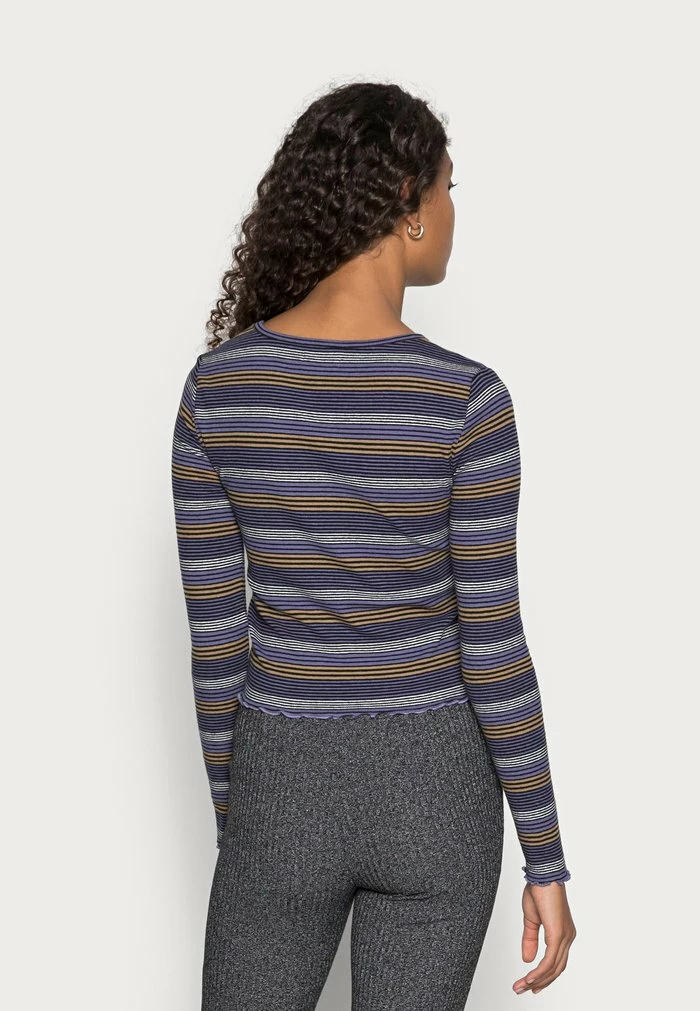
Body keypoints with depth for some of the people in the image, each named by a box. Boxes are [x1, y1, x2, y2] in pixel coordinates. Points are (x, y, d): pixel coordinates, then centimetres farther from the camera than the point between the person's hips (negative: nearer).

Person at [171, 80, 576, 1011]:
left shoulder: (217, 383, -9)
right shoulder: (465, 397, -17)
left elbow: (214, 627, -3)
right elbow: (493, 649, -15)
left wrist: (229, 813, 10)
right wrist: (547, 862, -4)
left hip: (284, 785, 2)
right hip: (433, 789, -1)